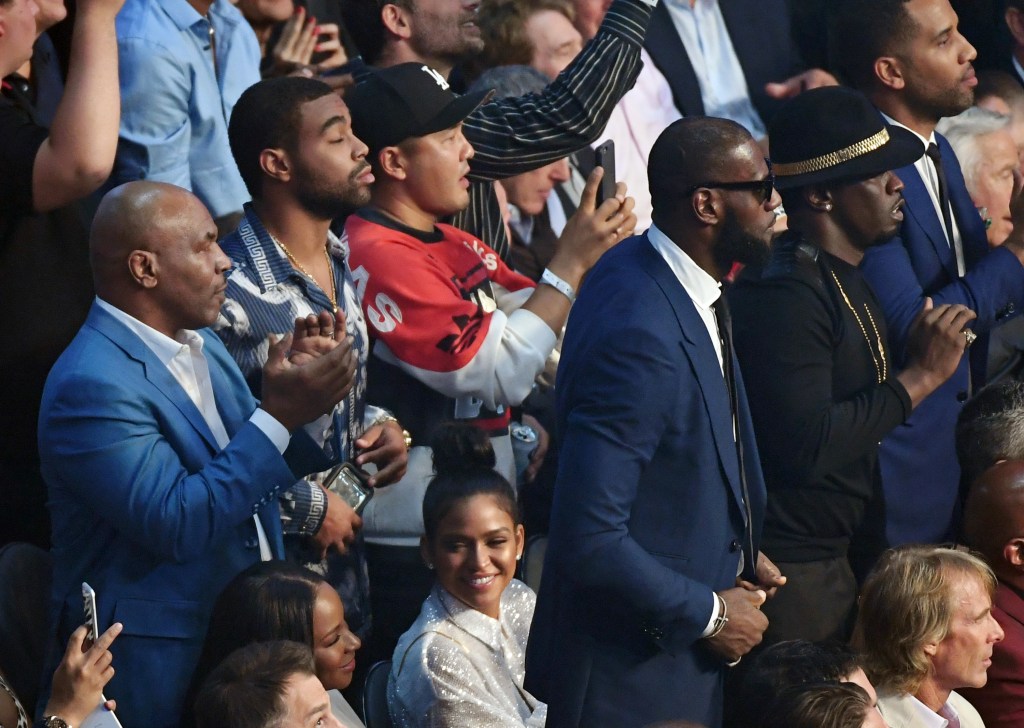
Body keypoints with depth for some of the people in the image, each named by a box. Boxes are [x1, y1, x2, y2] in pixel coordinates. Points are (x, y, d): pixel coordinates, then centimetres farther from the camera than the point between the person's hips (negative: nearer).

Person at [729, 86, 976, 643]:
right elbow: (808, 446, -28)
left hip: (836, 555, 10)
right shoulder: (783, 295, -21)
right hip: (791, 570, -10)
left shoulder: (844, 282, 13)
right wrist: (920, 377, -21)